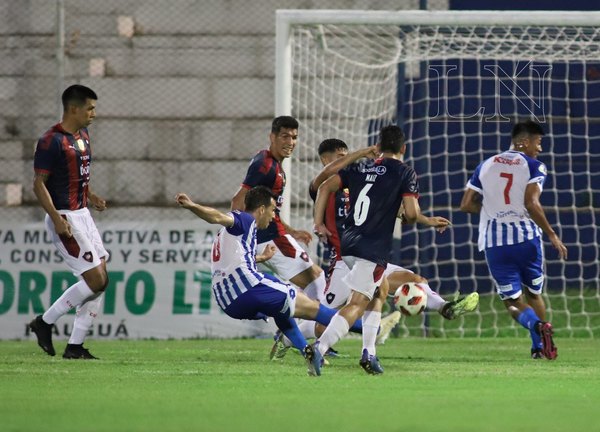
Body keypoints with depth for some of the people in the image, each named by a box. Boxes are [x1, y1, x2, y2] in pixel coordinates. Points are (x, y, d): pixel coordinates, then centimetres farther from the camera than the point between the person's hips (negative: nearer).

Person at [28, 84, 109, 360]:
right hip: (66, 219, -9)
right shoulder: (52, 141, -15)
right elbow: (39, 184, -16)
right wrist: (57, 219, -24)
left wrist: (90, 196, 12)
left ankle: (75, 346, 9)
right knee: (95, 281, -12)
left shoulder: (82, 136, 12)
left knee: (100, 280, 5)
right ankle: (45, 322, 2)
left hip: (83, 214, 9)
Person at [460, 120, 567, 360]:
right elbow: (531, 203, -14)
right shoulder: (534, 166, -1)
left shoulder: (485, 166, 12)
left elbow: (466, 205, 9)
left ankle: (537, 325, -25)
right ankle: (539, 347, 18)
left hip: (494, 243, 2)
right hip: (526, 237, -2)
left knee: (512, 302, 3)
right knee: (533, 293, 20)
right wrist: (552, 235, -8)